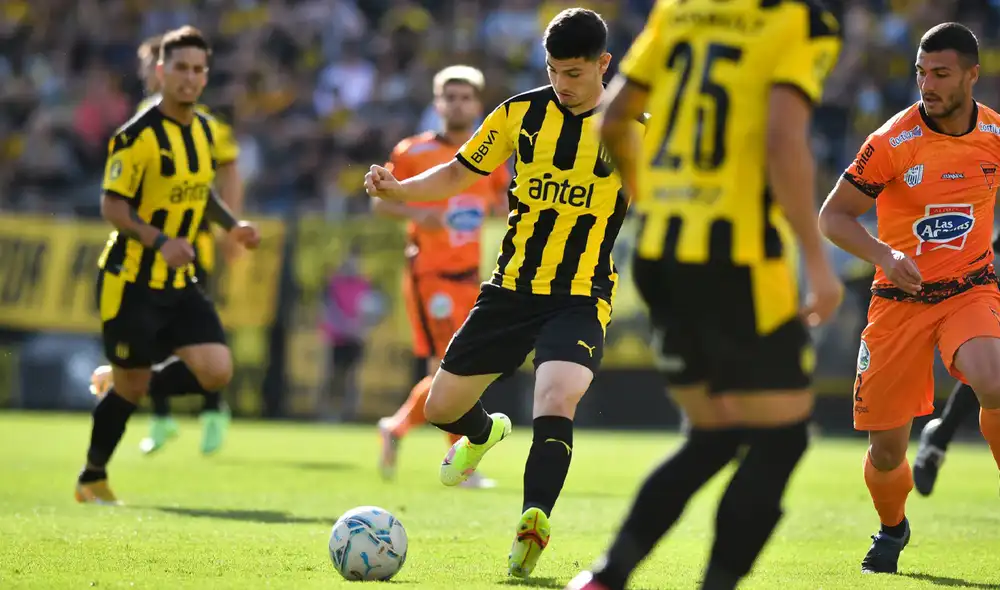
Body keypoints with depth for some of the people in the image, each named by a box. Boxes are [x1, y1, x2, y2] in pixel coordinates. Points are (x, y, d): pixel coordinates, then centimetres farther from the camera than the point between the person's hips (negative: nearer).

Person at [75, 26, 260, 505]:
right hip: (130, 281, -6)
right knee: (129, 386, 1)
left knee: (216, 371, -9)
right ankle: (92, 479, 24)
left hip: (179, 282, 6)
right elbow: (112, 205, -18)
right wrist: (159, 241, -31)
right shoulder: (139, 135, -16)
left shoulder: (206, 130, 7)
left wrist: (231, 224, 8)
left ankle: (132, 385, 19)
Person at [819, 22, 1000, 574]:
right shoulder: (892, 142, -12)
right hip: (900, 298, -1)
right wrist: (885, 254, -23)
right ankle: (892, 528, 34)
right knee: (886, 449, 1)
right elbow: (833, 216, -7)